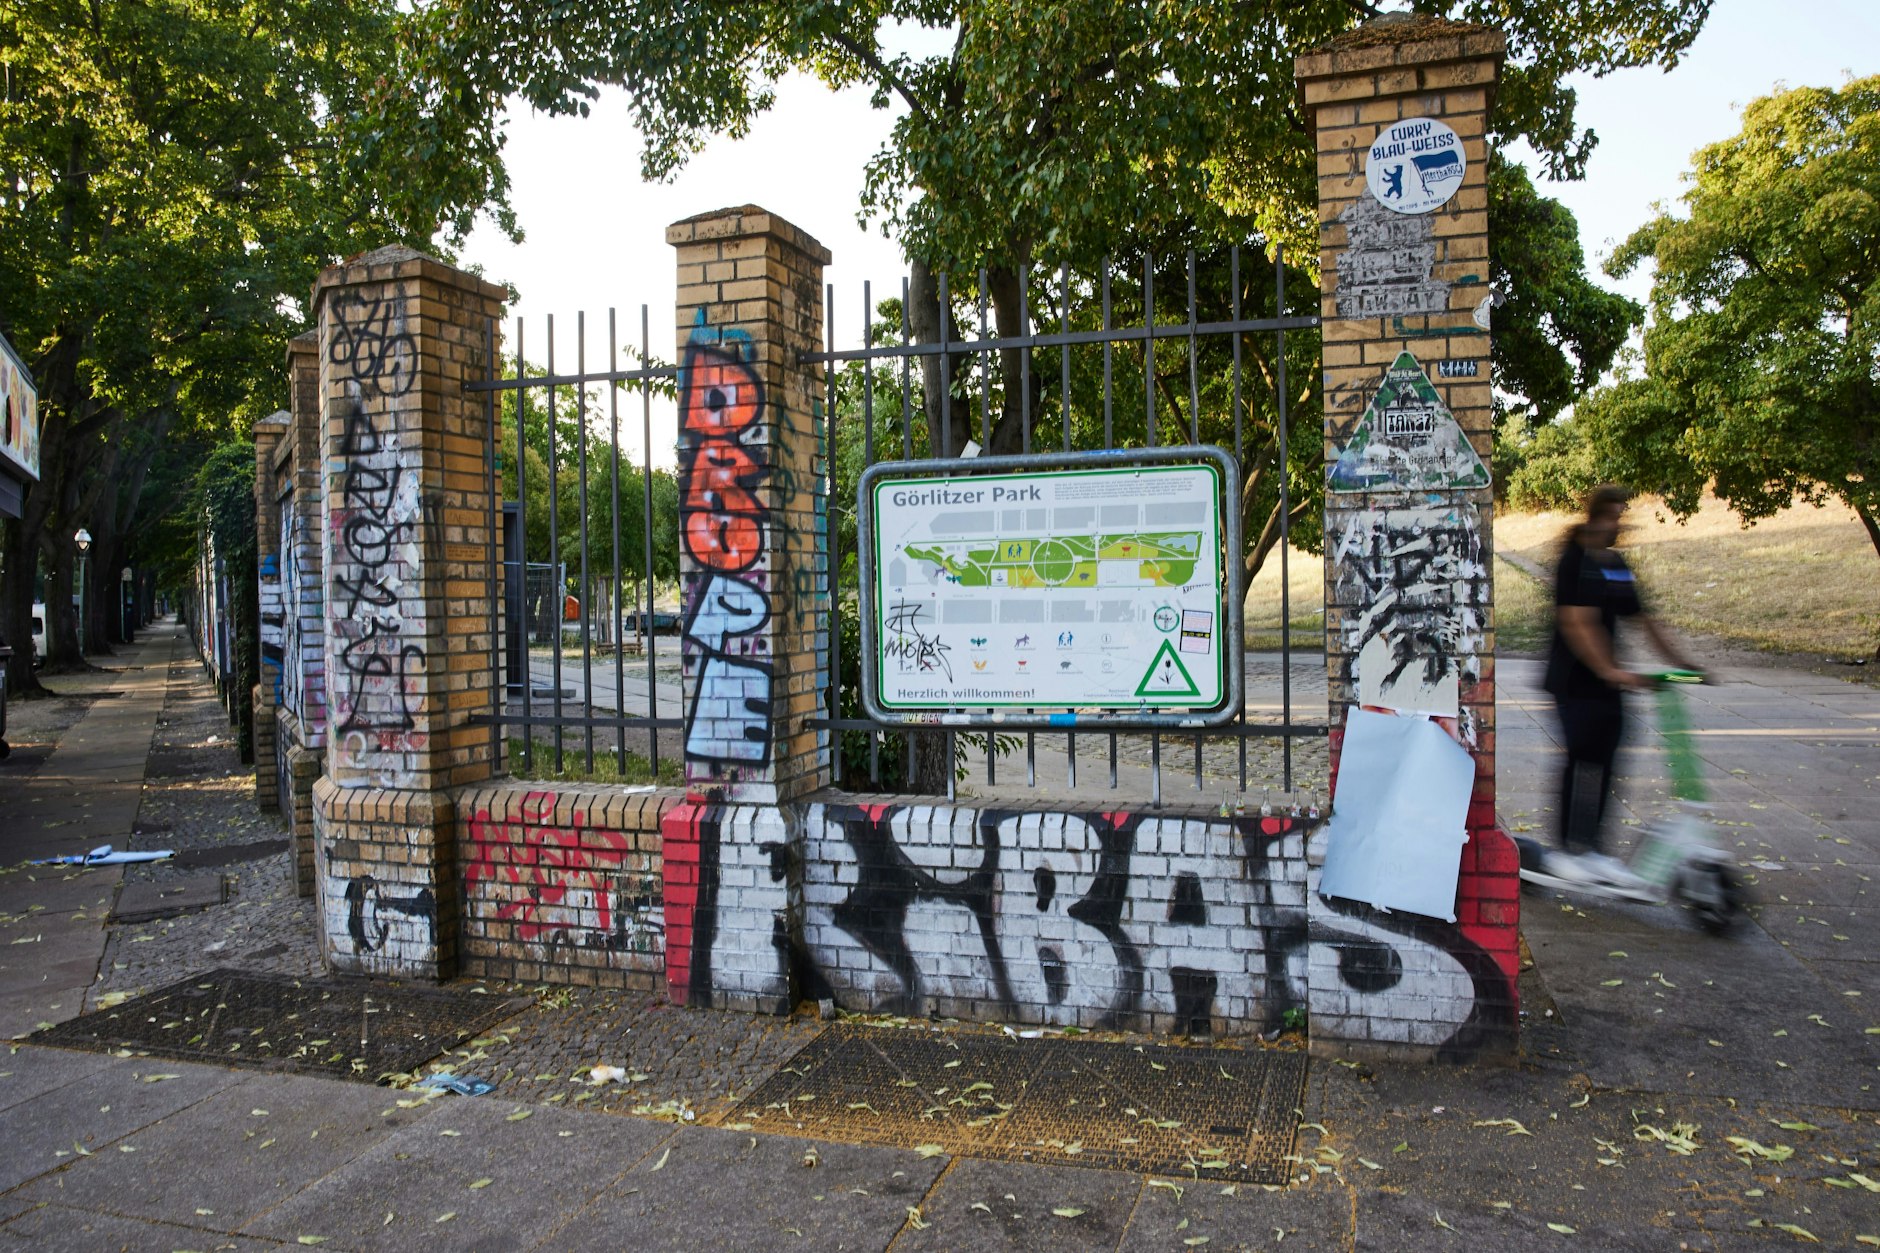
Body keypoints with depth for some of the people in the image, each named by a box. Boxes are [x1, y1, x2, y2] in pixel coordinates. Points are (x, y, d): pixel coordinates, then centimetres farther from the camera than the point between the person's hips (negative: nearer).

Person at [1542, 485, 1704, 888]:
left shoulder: (1617, 565, 13)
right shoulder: (1576, 561, -12)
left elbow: (1642, 619, 17)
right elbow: (1576, 624, -22)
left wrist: (1678, 661, 12)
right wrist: (1610, 670, -28)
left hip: (1606, 680, 8)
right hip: (1576, 680, -8)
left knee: (1602, 764, 7)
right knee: (1584, 760, -7)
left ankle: (1593, 851, 14)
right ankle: (1568, 850, 3)